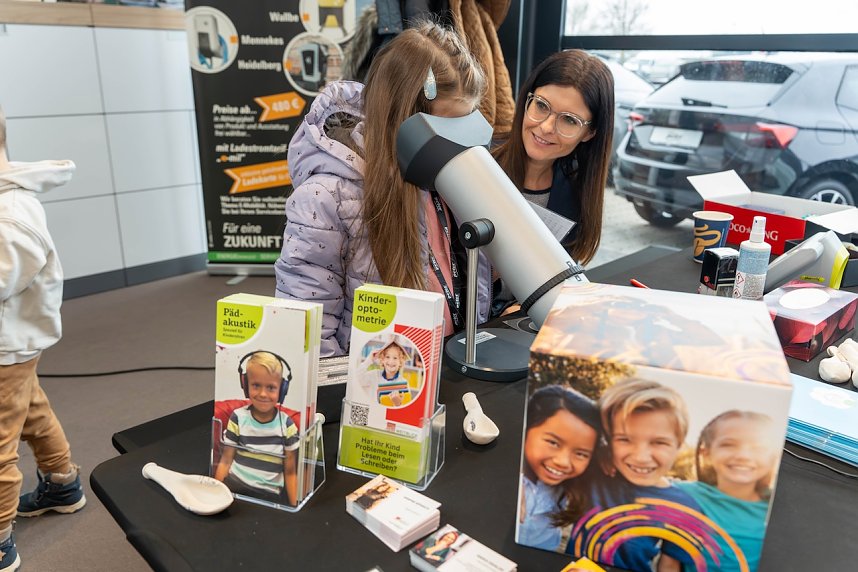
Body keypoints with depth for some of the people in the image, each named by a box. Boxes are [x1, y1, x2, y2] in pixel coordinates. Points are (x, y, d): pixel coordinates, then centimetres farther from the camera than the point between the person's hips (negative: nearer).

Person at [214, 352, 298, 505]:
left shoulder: (287, 425, 2)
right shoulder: (238, 418, 2)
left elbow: (290, 472, 7)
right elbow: (225, 461, 6)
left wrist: (294, 507, 2)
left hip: (270, 494, 0)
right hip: (234, 486, 1)